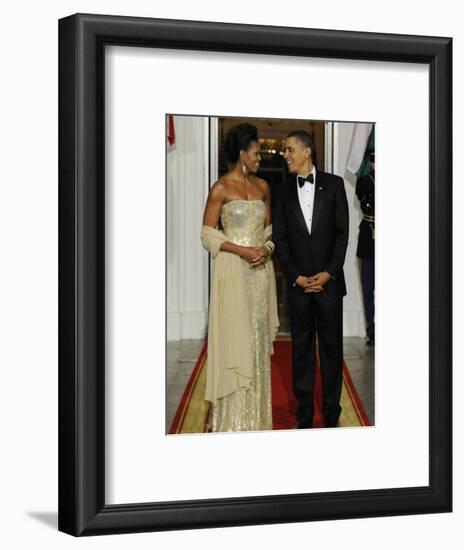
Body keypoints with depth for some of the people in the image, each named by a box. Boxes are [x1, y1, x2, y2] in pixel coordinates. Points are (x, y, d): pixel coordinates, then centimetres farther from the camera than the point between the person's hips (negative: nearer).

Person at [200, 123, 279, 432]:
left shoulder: (262, 186, 9)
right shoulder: (221, 189, -7)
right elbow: (208, 234, -7)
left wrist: (266, 248, -6)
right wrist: (243, 250, -16)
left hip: (261, 269, 5)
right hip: (233, 270, -5)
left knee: (258, 337, 8)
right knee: (235, 337, -3)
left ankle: (256, 414, 17)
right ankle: (232, 418, 6)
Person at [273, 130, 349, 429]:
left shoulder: (334, 184, 2)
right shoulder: (285, 191, 7)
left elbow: (342, 232, -1)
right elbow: (280, 238, 5)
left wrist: (328, 273, -9)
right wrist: (296, 277, -6)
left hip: (329, 281, -1)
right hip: (298, 283, 2)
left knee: (332, 346, 4)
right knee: (301, 348, 5)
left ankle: (332, 413, 13)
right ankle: (304, 413, 12)